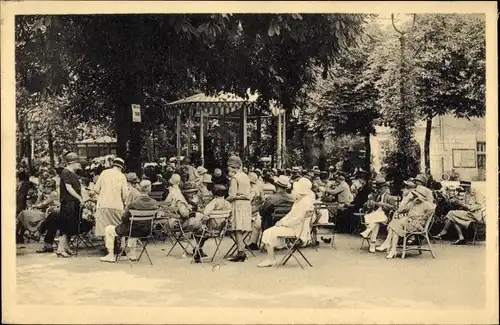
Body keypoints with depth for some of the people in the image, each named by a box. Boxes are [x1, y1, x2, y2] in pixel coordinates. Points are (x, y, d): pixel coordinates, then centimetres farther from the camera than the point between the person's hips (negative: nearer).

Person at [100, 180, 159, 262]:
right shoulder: (155, 203, -10)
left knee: (108, 229, 16)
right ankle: (132, 254, 43)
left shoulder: (134, 203, -23)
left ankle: (111, 256, 19)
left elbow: (124, 218, -16)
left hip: (134, 230, -5)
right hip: (146, 231, 5)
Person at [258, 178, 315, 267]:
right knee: (267, 232, 5)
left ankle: (271, 259, -6)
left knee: (270, 233, -15)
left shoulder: (305, 201, -19)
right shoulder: (299, 200, 13)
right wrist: (281, 221, 4)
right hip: (292, 226, 10)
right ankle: (270, 258, 3)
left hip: (297, 229, -10)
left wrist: (283, 223, -16)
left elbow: (298, 219, -24)